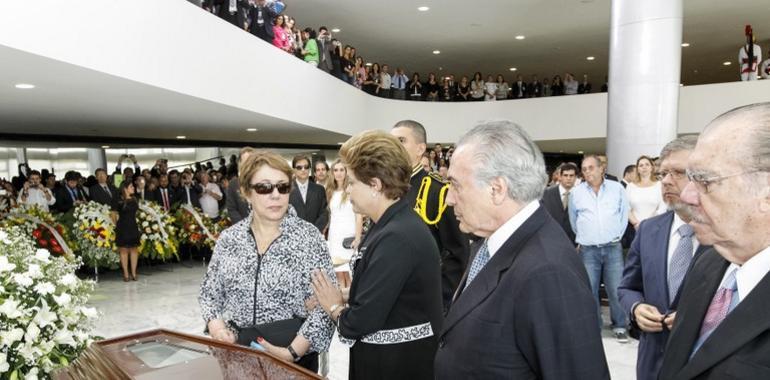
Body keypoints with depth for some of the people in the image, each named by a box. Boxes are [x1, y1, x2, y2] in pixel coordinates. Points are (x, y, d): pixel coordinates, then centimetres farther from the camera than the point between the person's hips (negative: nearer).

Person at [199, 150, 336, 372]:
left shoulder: (308, 236, -11)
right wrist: (214, 322, -10)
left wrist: (292, 352, -20)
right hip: (237, 353, 3)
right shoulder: (229, 238, 0)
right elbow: (209, 292, 9)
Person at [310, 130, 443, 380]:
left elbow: (363, 321, -26)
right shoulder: (393, 224, 5)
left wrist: (335, 307, -7)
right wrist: (345, 298, -6)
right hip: (390, 356, 9)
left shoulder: (397, 237, -26)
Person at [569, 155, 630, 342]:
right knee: (589, 291, 5)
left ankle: (619, 326, 16)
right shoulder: (576, 193, 4)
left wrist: (616, 236, 11)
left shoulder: (617, 188, 3)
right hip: (588, 250, 1)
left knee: (616, 290, 0)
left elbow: (624, 214, 11)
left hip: (613, 248, 0)